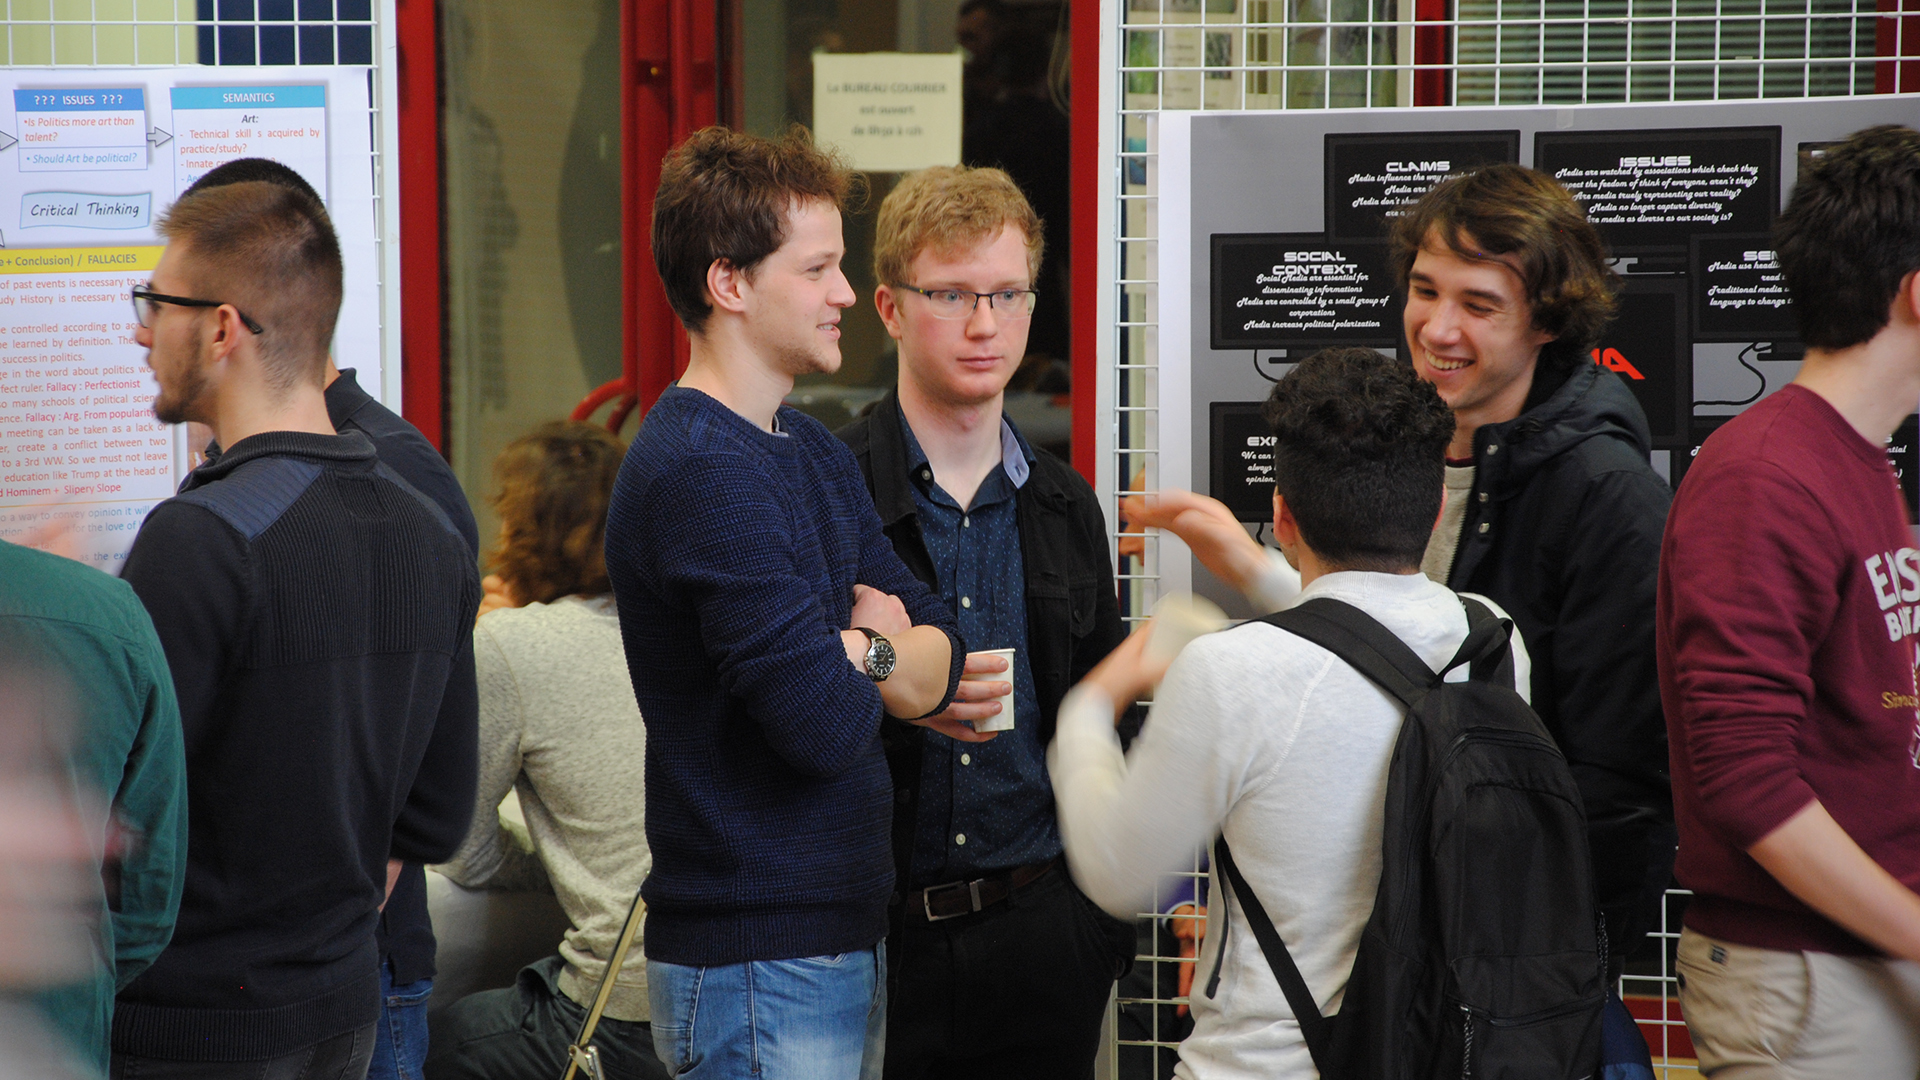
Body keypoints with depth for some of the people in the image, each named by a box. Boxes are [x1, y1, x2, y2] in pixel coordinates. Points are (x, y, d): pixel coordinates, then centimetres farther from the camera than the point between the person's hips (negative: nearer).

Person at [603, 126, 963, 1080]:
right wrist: (878, 659, -1)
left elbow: (944, 650, 11)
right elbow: (827, 722, -23)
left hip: (843, 931, 9)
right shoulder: (705, 472, -18)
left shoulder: (817, 455, 14)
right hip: (760, 960, -9)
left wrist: (863, 654, -11)